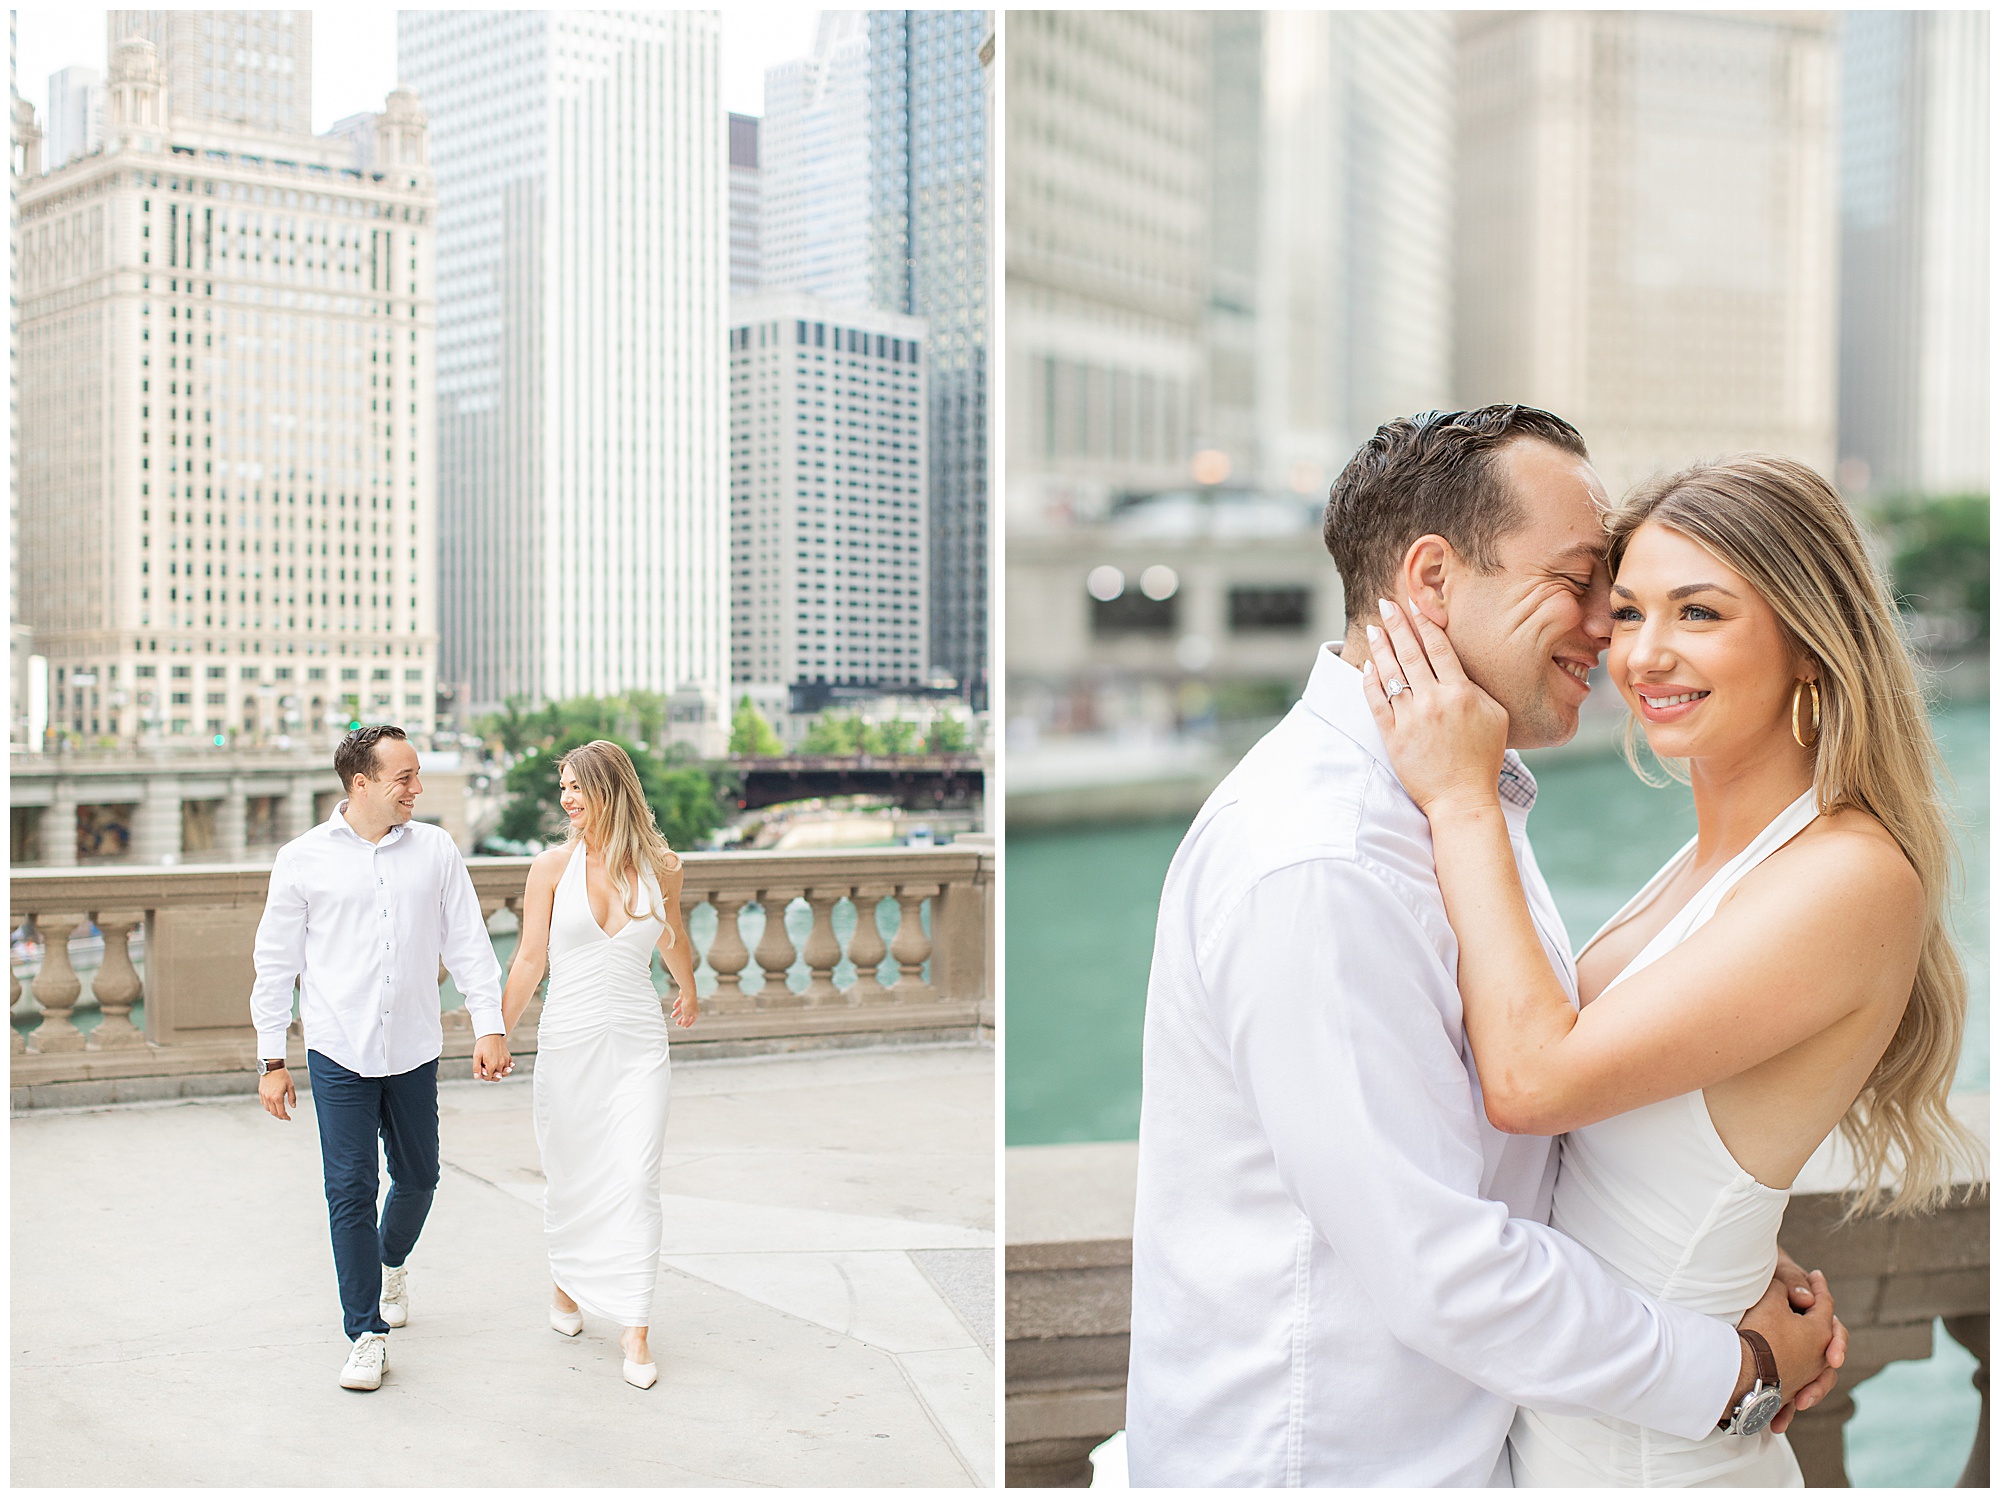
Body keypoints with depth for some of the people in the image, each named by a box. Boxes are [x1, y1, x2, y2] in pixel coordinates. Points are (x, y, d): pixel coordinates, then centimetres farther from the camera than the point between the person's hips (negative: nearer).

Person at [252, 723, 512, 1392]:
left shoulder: (435, 849, 3)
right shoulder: (303, 859, -2)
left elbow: (467, 942, 6)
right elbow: (276, 963, 3)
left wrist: (489, 1026, -1)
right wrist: (272, 1060, 2)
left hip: (414, 1049, 2)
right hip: (339, 1053, -2)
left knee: (417, 1176, 13)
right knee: (350, 1190, -4)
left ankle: (392, 1263, 45)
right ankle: (366, 1335, 7)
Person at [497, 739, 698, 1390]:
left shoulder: (660, 866, 0)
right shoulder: (552, 867, -3)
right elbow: (530, 958, 1)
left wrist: (687, 990, 35)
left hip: (638, 1043, 0)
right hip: (569, 1042, 0)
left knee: (636, 1180, -6)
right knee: (570, 1177, 11)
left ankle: (635, 1327, 1)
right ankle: (568, 1283, 38)